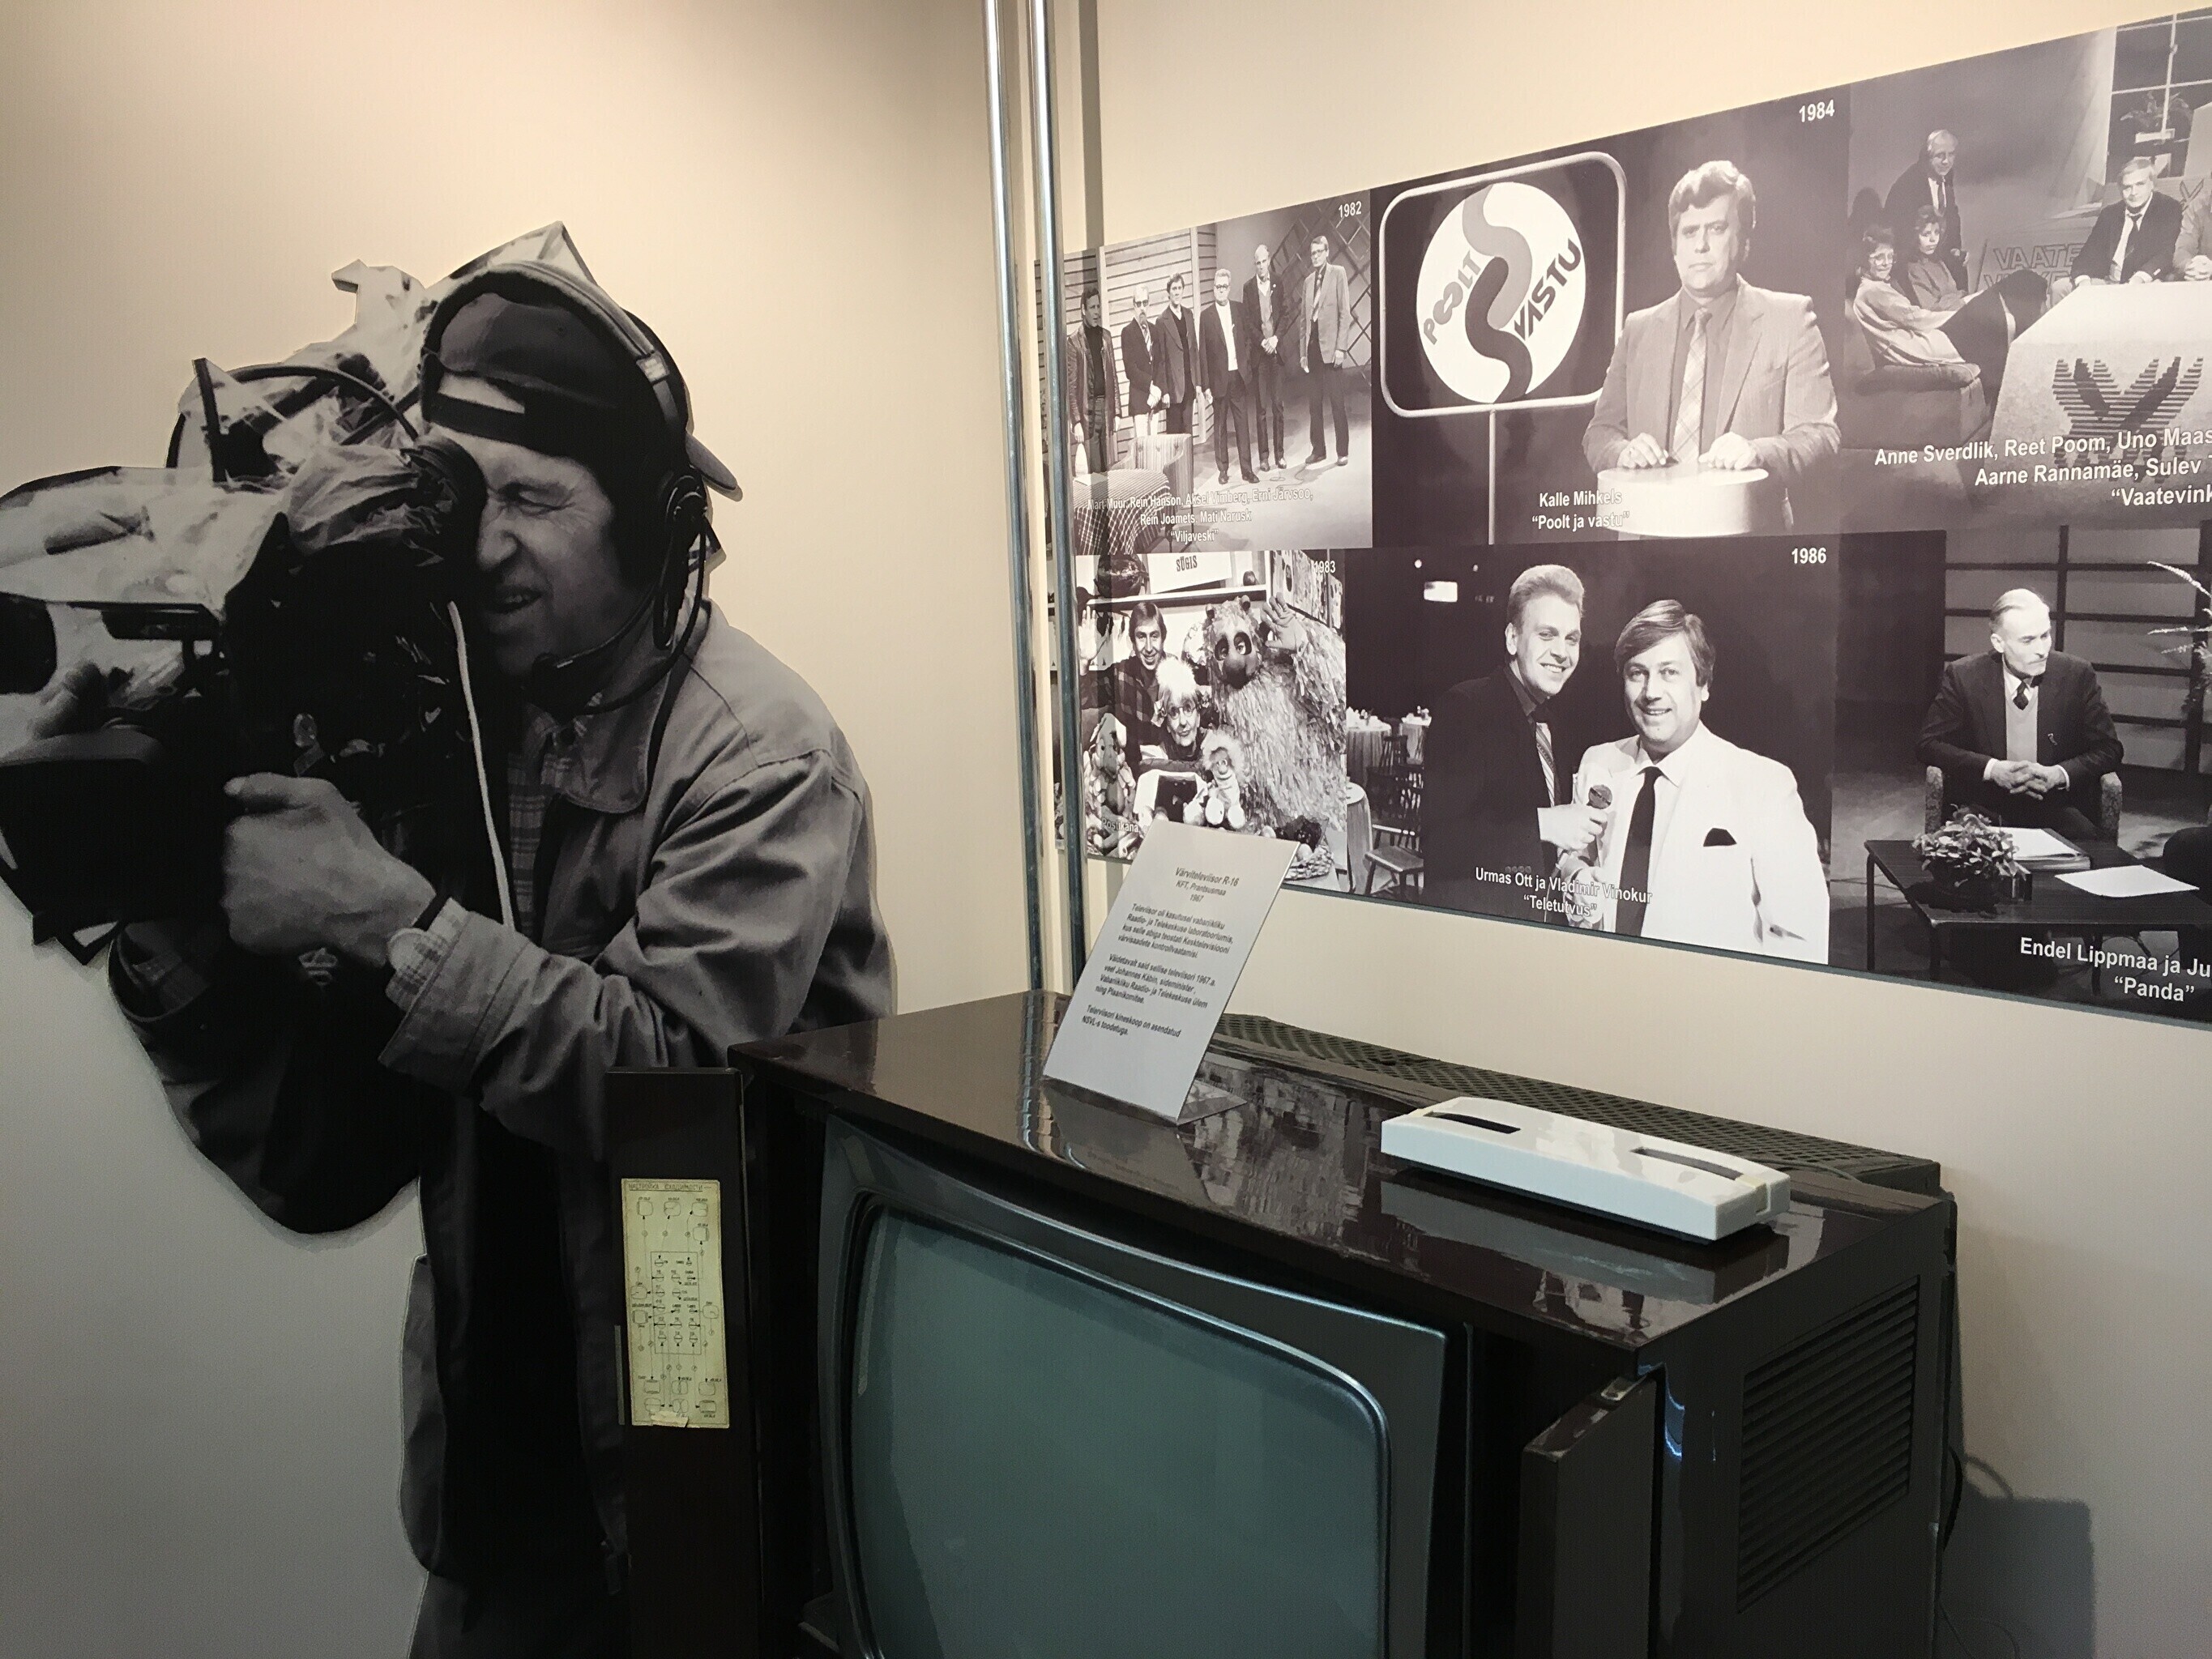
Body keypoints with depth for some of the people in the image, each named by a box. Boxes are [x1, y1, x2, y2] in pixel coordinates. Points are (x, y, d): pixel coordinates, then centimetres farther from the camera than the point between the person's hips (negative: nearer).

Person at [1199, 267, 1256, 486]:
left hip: (1238, 375, 2)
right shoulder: (1206, 316, -2)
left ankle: (1246, 469, 6)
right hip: (1219, 378, -2)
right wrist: (1205, 384, -5)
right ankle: (1222, 469, 15)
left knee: (1243, 423, 2)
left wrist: (1247, 369, 1)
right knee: (1220, 425, 6)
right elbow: (1202, 353, -2)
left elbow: (1247, 339, 10)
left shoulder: (1240, 310, 5)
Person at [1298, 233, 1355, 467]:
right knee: (1314, 403, 6)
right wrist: (1303, 351, 10)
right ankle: (1319, 451, 11)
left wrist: (1341, 347, -13)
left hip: (1331, 348, -6)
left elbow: (1345, 312, -6)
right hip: (1312, 348, 6)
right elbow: (1304, 318, 17)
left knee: (1337, 402, -4)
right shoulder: (1309, 280, 16)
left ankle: (1343, 451, 1)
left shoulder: (1338, 273, 0)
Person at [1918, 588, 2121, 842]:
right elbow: (1930, 743, -1)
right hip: (1984, 807, -1)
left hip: (2055, 806, 1)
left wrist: (2058, 774, -13)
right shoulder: (1962, 676, -1)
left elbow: (2108, 749, 7)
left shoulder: (2077, 675, 2)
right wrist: (1992, 769, -15)